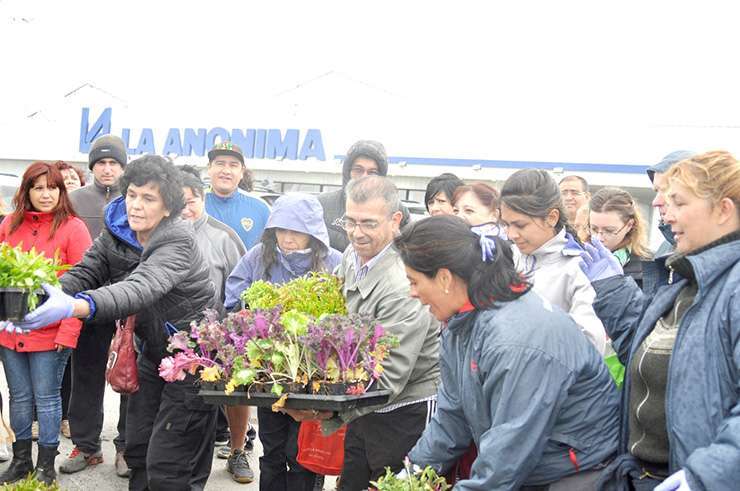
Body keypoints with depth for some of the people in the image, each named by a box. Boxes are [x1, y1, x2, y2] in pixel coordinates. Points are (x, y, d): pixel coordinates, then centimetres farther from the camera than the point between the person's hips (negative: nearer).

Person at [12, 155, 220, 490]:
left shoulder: (178, 241, -25)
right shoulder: (116, 231, -1)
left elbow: (142, 288, -41)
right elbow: (83, 273, -8)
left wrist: (74, 307, -57)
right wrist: (42, 298, -31)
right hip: (154, 349, 7)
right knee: (138, 450, 15)